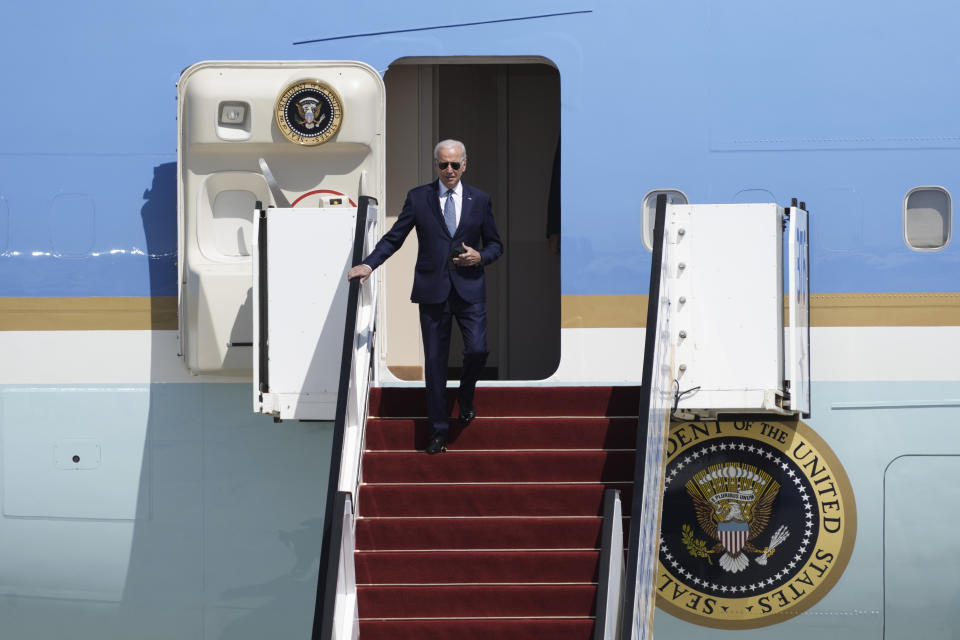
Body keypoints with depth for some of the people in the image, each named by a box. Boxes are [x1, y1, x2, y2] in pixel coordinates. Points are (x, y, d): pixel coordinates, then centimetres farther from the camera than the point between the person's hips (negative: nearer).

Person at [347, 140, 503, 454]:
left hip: (469, 289, 0)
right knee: (434, 361, 2)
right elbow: (394, 237, 3)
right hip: (432, 290, 0)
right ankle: (439, 429, 12)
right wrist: (368, 264, -10)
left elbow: (495, 244, 13)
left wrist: (480, 257, -8)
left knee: (477, 350, -12)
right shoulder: (418, 198, 3)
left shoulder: (479, 200, 6)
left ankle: (465, 395, 22)